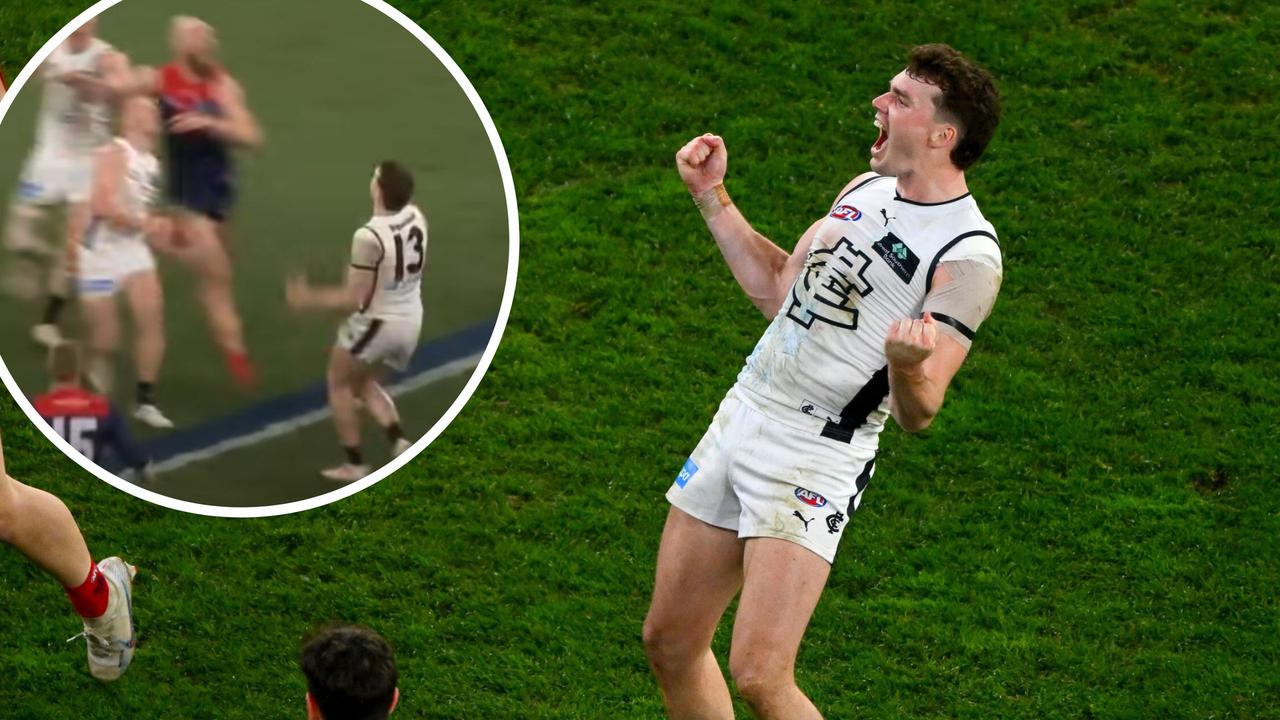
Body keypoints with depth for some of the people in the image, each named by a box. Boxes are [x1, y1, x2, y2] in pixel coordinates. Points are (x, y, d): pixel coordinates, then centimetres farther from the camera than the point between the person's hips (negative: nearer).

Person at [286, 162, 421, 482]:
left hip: (377, 322, -7)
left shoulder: (368, 237, -28)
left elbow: (354, 299, -23)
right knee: (365, 382, 28)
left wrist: (310, 298, -10)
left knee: (339, 384, 18)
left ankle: (354, 464, 20)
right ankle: (398, 441, 9)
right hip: (410, 321, 7)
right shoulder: (416, 217, -6)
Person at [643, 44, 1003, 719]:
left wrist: (908, 367, -41)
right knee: (669, 642, 12)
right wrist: (712, 196, 22)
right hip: (740, 417, 8)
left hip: (816, 458, -8)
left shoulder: (968, 258, -16)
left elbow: (917, 414, -19)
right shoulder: (865, 189, 9)